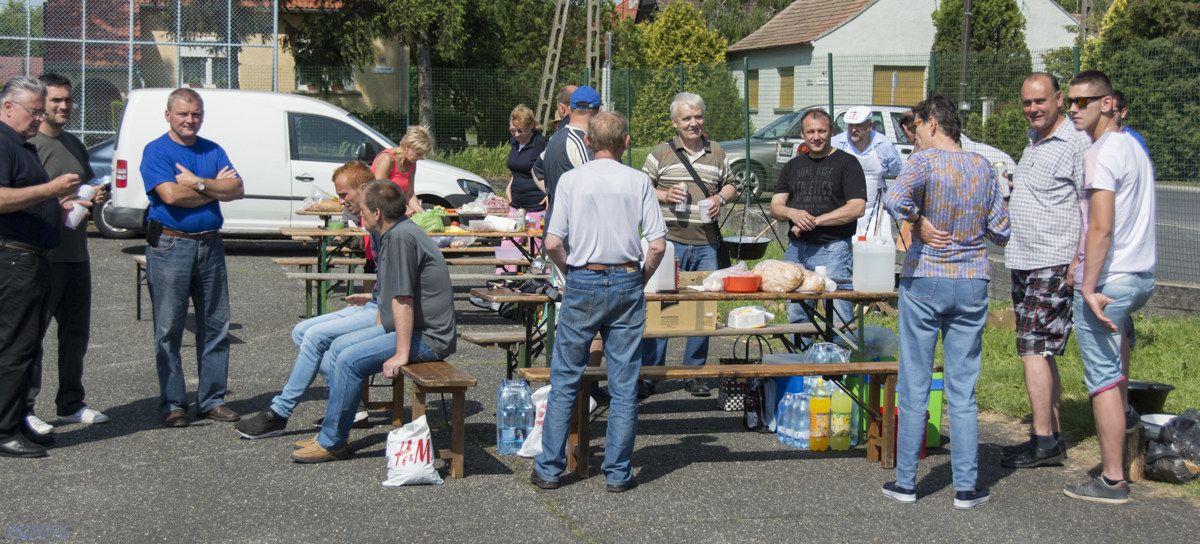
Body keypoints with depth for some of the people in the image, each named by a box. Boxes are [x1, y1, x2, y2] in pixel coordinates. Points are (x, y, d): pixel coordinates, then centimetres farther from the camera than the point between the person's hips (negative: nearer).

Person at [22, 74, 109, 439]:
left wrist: (95, 199, 6)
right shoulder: (27, 144, -7)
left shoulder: (74, 144, 18)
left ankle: (70, 404, 24)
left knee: (75, 331, 13)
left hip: (76, 254, 8)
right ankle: (23, 409, 3)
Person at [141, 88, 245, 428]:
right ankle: (172, 404, 6)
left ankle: (212, 399, 16)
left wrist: (197, 183, -14)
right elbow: (170, 195, -16)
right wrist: (216, 187, -7)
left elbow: (237, 190, -2)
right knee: (169, 329, -1)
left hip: (210, 244, 5)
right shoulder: (155, 151, -1)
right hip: (170, 245, -5)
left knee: (216, 326, 7)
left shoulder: (213, 151, 13)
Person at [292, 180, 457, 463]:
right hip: (406, 329, 11)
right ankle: (332, 431, 17)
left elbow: (403, 299, -24)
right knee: (338, 347, 13)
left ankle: (332, 442, -6)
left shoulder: (401, 237, -20)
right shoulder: (394, 235, 13)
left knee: (351, 360, -18)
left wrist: (401, 354, -24)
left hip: (428, 337, -11)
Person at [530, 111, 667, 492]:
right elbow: (658, 245, -5)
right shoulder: (639, 181, 0)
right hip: (626, 282, 1)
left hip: (583, 283, 0)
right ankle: (619, 473, 11)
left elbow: (552, 243, -7)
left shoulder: (571, 180, -2)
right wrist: (641, 281, 11)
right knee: (623, 384, 7)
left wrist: (571, 272, 11)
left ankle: (549, 468, 12)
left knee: (565, 380, 9)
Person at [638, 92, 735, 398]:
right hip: (670, 240, -3)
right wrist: (664, 195, -11)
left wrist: (721, 198, 2)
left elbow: (730, 185, 24)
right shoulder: (660, 154, 4)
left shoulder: (717, 154, 12)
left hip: (706, 243, 3)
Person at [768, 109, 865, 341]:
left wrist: (815, 221, -14)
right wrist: (792, 213, -12)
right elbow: (775, 207, 12)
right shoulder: (793, 166, 16)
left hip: (832, 249, -6)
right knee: (796, 315, 11)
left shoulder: (846, 163, 0)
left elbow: (856, 208, -11)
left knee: (837, 317, -9)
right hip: (796, 249, 6)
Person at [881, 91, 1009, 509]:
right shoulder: (983, 167, 4)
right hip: (973, 284, 4)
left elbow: (895, 200, -31)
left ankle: (905, 481, 12)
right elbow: (1000, 232, 7)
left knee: (914, 386, 6)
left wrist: (919, 224, -14)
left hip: (924, 282, -4)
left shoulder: (925, 161, -10)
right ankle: (966, 486, 9)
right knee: (963, 390, 8)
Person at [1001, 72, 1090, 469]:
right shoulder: (1033, 143, 17)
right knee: (1041, 352, 11)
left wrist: (1078, 262, -20)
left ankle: (1043, 441, -5)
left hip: (1054, 265, -9)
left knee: (1034, 350, -10)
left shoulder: (1076, 144, -12)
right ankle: (1051, 437, 17)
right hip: (1023, 262, 9)